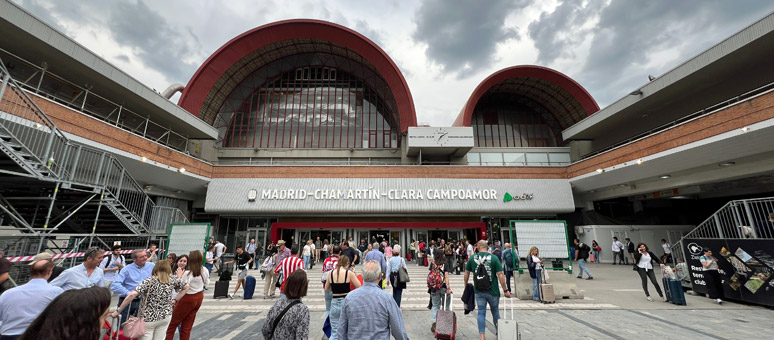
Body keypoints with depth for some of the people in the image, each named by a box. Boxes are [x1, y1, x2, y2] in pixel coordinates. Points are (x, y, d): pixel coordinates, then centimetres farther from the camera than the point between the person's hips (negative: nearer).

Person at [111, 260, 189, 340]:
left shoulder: (149, 281, -12)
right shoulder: (173, 279, -2)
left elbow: (132, 295, -23)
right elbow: (186, 287, 7)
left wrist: (118, 311, -14)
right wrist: (175, 300, 12)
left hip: (149, 319, -3)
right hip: (166, 316, 3)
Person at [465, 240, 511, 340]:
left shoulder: (472, 258, -2)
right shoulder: (494, 258, -9)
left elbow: (467, 272, 6)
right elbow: (500, 275, -12)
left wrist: (466, 284, 21)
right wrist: (505, 290, -4)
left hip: (479, 291, 0)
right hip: (493, 291, 0)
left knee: (481, 313, 9)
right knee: (495, 312, 20)